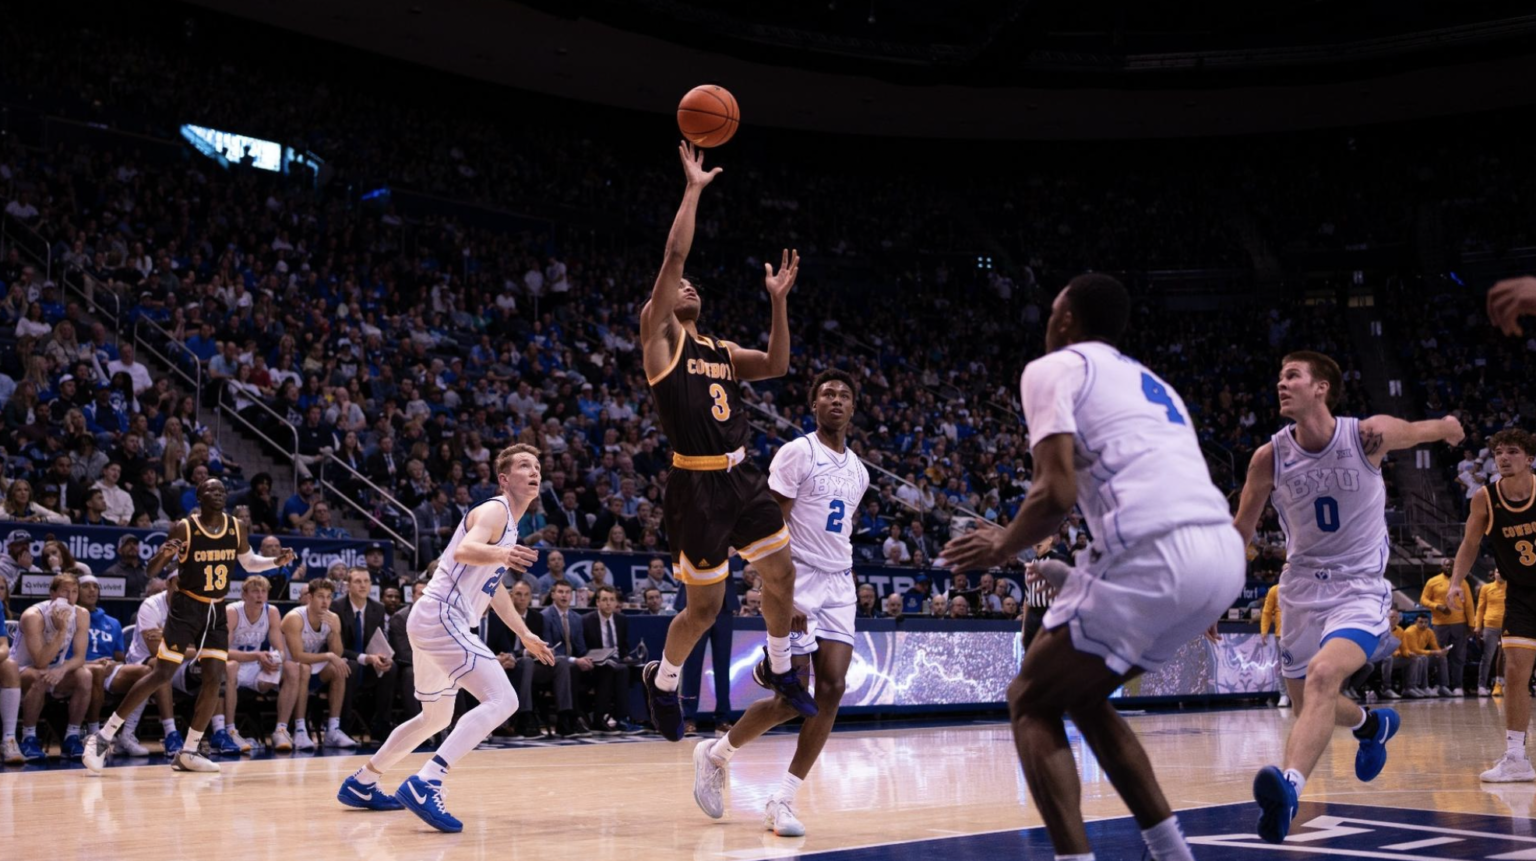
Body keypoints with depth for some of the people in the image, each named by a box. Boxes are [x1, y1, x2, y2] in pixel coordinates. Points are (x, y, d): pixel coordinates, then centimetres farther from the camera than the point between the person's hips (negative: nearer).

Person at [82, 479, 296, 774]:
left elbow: (250, 563, 16)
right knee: (162, 674, -10)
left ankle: (188, 753, 7)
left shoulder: (236, 528, 1)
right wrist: (163, 554, -32)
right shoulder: (184, 528, -13)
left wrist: (276, 561, -3)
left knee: (214, 677, -3)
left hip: (216, 610, 5)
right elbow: (152, 571, -10)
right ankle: (103, 737, -2)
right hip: (187, 607, -5)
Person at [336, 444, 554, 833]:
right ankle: (424, 786, -30)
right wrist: (501, 554, -50)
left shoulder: (508, 523, 21)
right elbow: (465, 550, -30)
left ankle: (361, 784, 35)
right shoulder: (494, 511, -8)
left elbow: (495, 588, 34)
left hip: (434, 622, 10)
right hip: (442, 617, -10)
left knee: (436, 718, 24)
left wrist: (525, 634, 38)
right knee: (502, 700, -22)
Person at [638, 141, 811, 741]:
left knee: (781, 574, 8)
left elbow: (776, 366, 5)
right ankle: (663, 681, 25)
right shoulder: (660, 336, -2)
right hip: (698, 486, -7)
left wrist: (778, 301, -1)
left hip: (741, 478, 7)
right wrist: (693, 190, -8)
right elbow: (673, 257, -11)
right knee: (704, 607, 0)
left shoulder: (722, 350, 18)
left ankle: (779, 670, 31)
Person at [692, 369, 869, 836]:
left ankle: (782, 801, -1)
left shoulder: (858, 471, 14)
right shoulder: (796, 453, -8)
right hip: (798, 582, -6)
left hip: (838, 586, 6)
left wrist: (854, 583, 13)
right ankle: (715, 753, 18)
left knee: (831, 690, -8)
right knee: (793, 697, -8)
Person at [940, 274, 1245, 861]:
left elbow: (1057, 493, -7)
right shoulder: (1153, 383, 32)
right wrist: (1080, 575, 38)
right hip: (1223, 552, 8)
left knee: (1031, 702, 9)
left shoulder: (1054, 367, 7)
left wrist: (1001, 549, 12)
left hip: (1158, 557, -8)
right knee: (1081, 694, 26)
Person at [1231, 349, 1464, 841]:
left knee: (1322, 676, -32)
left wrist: (1448, 428, 33)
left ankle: (1289, 786, -46)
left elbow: (1421, 430, 11)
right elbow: (1240, 533, 5)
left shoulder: (1369, 436, -14)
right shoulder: (1269, 458, -8)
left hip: (1359, 588, -4)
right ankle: (1372, 724, 49)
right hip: (1301, 587, 4)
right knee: (1305, 703, 16)